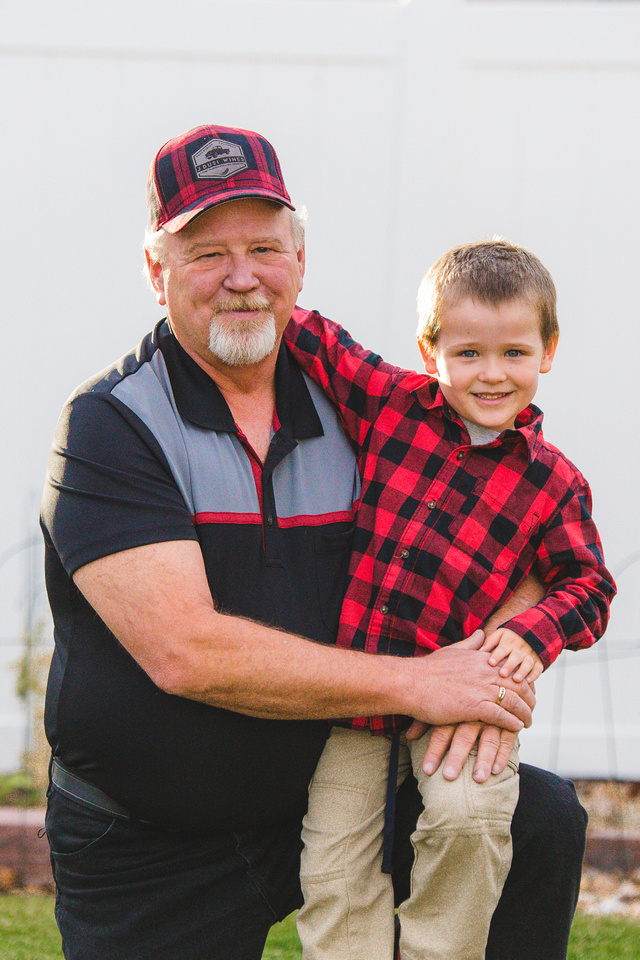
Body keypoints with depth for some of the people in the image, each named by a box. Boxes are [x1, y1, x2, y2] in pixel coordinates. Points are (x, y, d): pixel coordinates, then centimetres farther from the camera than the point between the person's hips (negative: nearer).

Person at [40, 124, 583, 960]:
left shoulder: (347, 412, 3)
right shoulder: (107, 428, -13)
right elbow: (184, 652, -24)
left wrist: (493, 664, -15)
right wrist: (415, 684, -22)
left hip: (324, 800, 5)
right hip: (150, 860, -4)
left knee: (544, 819, -4)